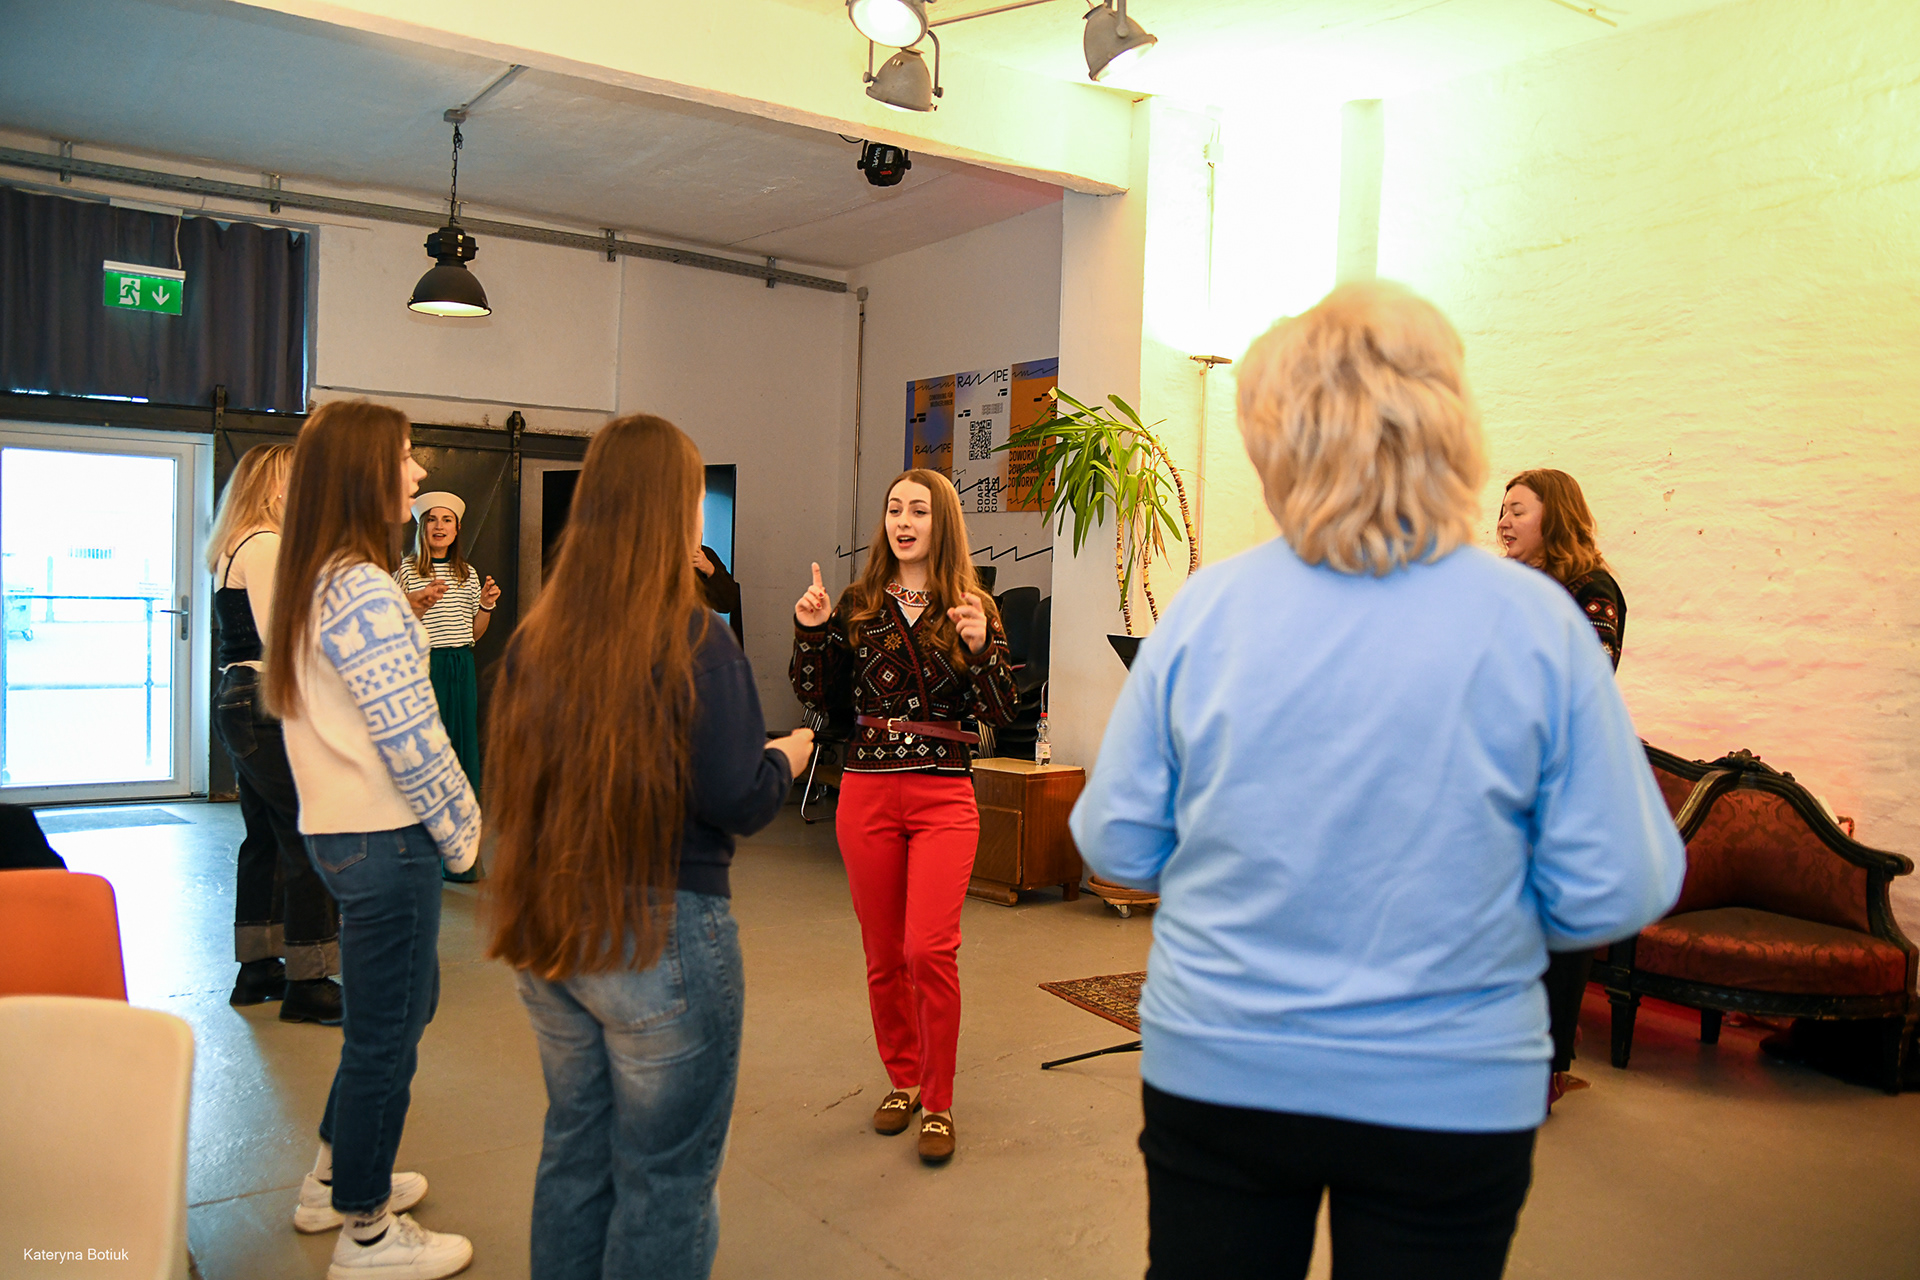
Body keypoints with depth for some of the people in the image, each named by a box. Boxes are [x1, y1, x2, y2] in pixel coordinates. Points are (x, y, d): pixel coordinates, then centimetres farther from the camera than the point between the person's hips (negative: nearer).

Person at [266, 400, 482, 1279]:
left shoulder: (312, 582, 12)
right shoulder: (364, 590, -20)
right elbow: (409, 736, -21)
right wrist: (462, 830, -11)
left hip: (337, 828, 10)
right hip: (385, 841, -10)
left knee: (405, 1002, 24)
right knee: (386, 1033, 4)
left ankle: (335, 1179, 39)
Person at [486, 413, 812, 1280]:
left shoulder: (533, 638, 0)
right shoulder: (694, 641, -18)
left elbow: (508, 778, 8)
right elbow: (734, 802, -18)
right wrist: (787, 758, 1)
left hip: (546, 933, 6)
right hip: (661, 935, -6)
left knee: (575, 1152, 23)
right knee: (665, 1176, 10)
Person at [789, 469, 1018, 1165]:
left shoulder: (972, 607, 1)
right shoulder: (857, 605, 6)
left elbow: (1000, 711, -3)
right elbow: (821, 699, 9)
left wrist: (979, 648, -19)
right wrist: (810, 633, -5)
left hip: (943, 796, -2)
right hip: (866, 792, 3)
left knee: (929, 950, -12)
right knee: (882, 953, 12)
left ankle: (938, 1103, 7)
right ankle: (902, 1080, 32)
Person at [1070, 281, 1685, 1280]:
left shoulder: (1202, 609, -11)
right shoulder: (1537, 625, -13)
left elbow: (1115, 846, -4)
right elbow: (1613, 894, -9)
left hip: (1214, 1074, 1)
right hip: (1449, 1095, 0)